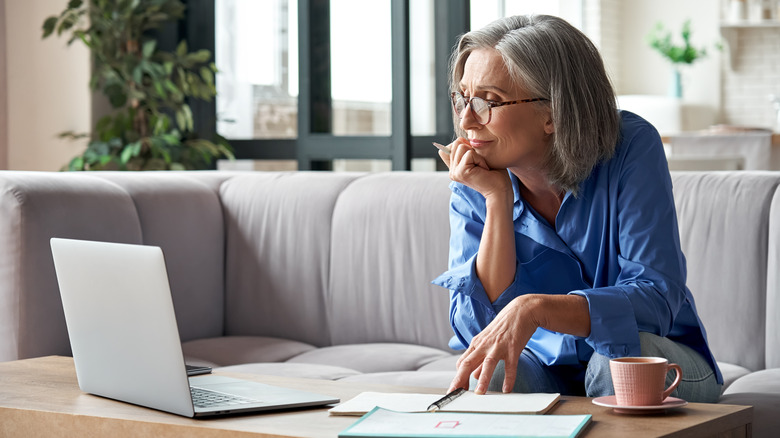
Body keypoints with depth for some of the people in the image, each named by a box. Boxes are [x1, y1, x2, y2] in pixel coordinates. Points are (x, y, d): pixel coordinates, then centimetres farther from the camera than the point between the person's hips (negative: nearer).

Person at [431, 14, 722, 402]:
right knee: (488, 375, -31)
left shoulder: (631, 148, -18)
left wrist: (534, 308, -42)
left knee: (621, 356, -33)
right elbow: (475, 329, -18)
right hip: (546, 367, 0)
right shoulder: (473, 188, -8)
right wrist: (498, 201, -25)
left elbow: (656, 299, -26)